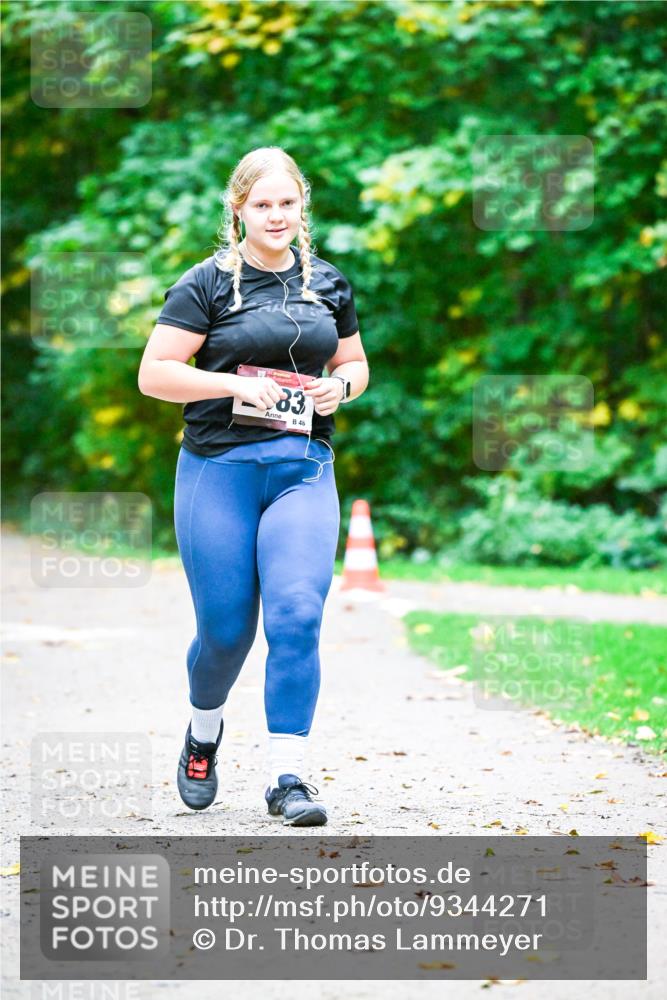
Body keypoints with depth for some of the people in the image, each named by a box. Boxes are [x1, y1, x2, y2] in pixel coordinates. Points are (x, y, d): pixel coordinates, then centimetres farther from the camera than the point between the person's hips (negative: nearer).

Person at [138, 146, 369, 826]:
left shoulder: (327, 284, 11)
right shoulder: (206, 283, -2)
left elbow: (355, 363, 23)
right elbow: (154, 374, -6)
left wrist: (340, 386, 0)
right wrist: (236, 384, -18)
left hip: (304, 469, 2)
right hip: (218, 469, -2)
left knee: (296, 617, -14)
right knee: (225, 629, 3)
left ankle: (287, 777, -11)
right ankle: (203, 732, 35)